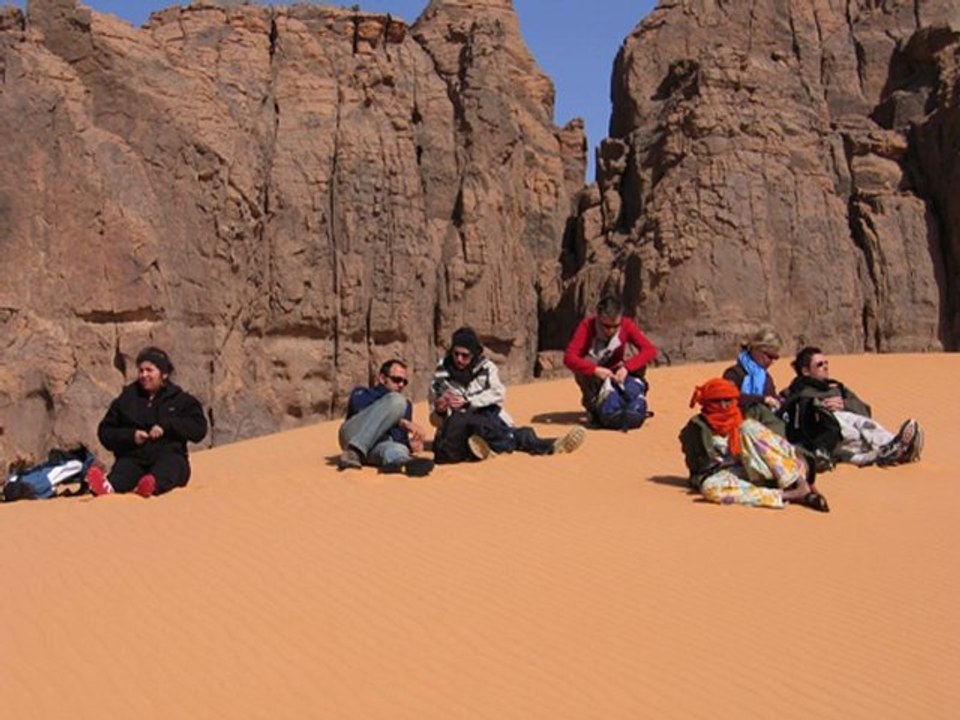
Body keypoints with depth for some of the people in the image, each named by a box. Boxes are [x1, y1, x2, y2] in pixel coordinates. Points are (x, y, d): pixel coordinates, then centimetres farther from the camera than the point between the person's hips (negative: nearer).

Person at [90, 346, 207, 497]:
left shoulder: (180, 399, 14)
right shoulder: (127, 398, 18)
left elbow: (199, 428, 0)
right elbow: (105, 432, 15)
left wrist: (166, 425, -12)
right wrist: (130, 435, -5)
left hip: (169, 457, -1)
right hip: (134, 458, 1)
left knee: (169, 464, -36)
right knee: (124, 467, -33)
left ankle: (153, 485, -70)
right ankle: (109, 486, -67)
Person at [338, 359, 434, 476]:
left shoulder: (406, 406, 31)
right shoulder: (361, 393, 21)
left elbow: (399, 437, 18)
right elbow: (363, 411, -4)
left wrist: (409, 444, -8)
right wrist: (404, 423, -16)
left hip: (377, 450, 2)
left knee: (398, 449, -35)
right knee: (396, 400, -21)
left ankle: (402, 462, -75)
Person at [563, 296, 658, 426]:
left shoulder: (627, 325, -20)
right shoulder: (587, 326, -27)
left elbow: (650, 350, -27)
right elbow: (568, 357, -36)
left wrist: (626, 367, -41)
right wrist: (596, 370, -49)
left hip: (615, 373, 1)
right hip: (592, 374, -1)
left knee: (640, 364, -26)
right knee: (587, 361, -34)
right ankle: (592, 406, -15)